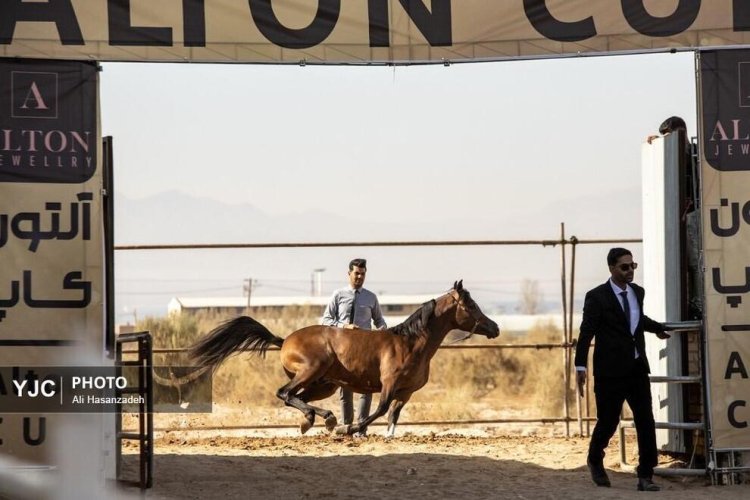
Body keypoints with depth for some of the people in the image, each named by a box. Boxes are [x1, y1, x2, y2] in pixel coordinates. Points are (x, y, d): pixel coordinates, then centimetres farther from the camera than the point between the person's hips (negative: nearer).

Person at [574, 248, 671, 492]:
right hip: (610, 371, -5)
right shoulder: (597, 297, -8)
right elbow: (586, 332, -11)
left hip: (637, 368, 5)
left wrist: (659, 328, 47)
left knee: (646, 421, -3)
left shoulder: (637, 292, 10)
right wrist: (580, 367, -18)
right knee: (608, 421, 3)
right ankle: (595, 460, 32)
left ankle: (645, 476, -1)